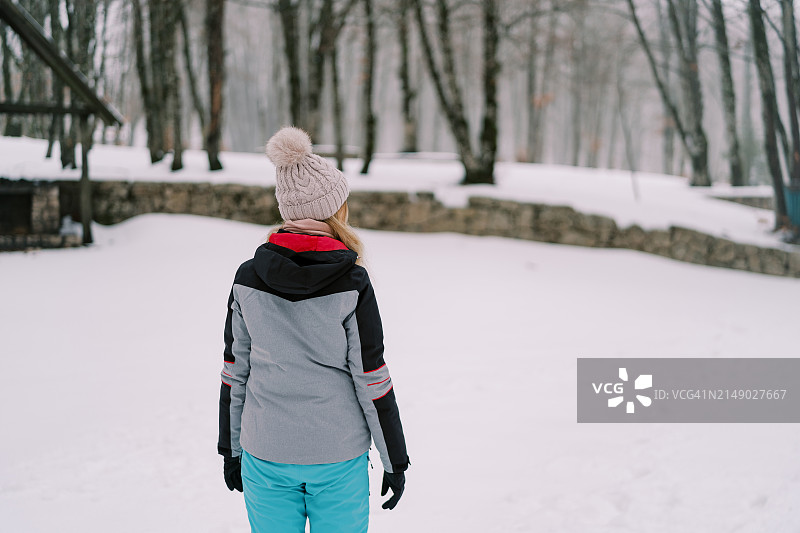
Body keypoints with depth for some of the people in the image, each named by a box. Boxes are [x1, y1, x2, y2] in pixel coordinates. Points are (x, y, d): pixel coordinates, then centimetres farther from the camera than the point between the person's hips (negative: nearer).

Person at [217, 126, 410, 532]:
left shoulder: (248, 278, -5)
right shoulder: (352, 285, -13)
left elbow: (235, 371, 2)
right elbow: (371, 380, -10)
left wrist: (231, 448, 14)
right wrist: (395, 460, 0)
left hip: (265, 454, 3)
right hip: (338, 455, -2)